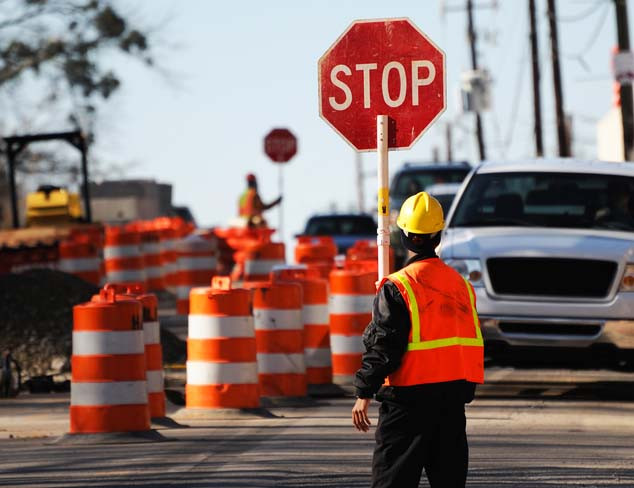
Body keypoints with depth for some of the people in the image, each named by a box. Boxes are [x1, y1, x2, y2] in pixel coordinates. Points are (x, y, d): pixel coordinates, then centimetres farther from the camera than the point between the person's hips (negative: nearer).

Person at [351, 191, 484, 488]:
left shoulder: (397, 288, -11)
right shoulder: (461, 284, 9)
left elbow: (382, 346, -13)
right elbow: (473, 341, 15)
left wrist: (364, 394, -9)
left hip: (411, 396, -6)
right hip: (455, 393, 6)